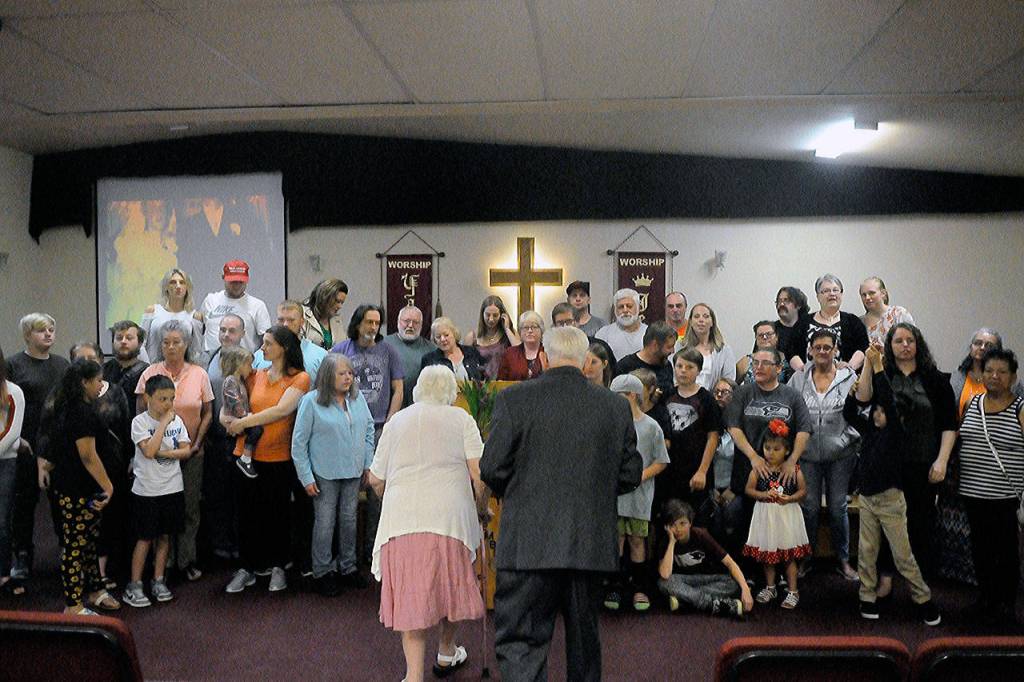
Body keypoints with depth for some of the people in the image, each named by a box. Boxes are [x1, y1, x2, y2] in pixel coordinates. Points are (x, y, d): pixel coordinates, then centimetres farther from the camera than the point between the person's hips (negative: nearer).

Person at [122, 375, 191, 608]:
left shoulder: (176, 420, 3)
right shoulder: (140, 422, -10)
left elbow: (186, 451, 0)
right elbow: (149, 451, -23)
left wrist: (165, 453, -15)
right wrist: (163, 423, -19)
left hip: (173, 488, 4)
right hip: (147, 490, -4)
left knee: (164, 536, 11)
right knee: (145, 538, 2)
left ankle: (158, 582, 23)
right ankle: (134, 586, 13)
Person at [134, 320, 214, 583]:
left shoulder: (199, 374, 1)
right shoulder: (150, 374, -1)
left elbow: (207, 413, 6)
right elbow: (142, 413, 1)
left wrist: (197, 442, -3)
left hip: (191, 451, 1)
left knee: (190, 506, 4)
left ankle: (186, 559, 17)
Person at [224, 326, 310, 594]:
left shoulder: (299, 378, -4)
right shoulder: (256, 376, 9)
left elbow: (282, 410, -17)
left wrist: (243, 422, -13)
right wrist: (235, 423, -13)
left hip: (279, 458, -3)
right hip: (248, 455, 3)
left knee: (278, 514, 8)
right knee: (248, 513, 8)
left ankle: (278, 567, 24)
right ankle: (248, 568, 21)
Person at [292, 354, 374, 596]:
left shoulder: (358, 398, 2)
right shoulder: (311, 401, -12)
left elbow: (369, 431, 12)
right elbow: (299, 442, -9)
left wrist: (368, 463, 10)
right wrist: (306, 477, -9)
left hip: (353, 472, 4)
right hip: (325, 474, -4)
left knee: (349, 520, 15)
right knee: (325, 522, 4)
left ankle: (348, 568, 30)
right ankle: (323, 572, 20)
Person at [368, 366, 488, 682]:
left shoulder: (396, 421, 14)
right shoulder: (461, 419, 7)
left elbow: (376, 479, 14)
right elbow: (478, 472, -3)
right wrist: (480, 509, 11)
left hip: (401, 517, 1)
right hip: (448, 514, -1)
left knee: (409, 594, 5)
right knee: (449, 583, 17)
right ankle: (447, 653, 35)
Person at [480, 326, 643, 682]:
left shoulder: (514, 399, -8)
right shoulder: (617, 406, 3)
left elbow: (492, 468, -7)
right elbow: (630, 474, 7)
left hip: (529, 544, -4)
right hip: (592, 544, 4)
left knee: (519, 642, 1)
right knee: (584, 639, 20)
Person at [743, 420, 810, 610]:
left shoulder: (793, 469, -7)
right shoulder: (759, 469, -4)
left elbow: (803, 491, -1)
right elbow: (748, 489, -2)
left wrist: (789, 498, -18)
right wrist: (764, 494, -18)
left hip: (787, 515, -2)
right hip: (766, 515, 2)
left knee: (789, 555, 4)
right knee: (766, 553, 13)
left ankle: (793, 591, 17)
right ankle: (770, 588, 31)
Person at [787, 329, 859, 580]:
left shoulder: (849, 377, 1)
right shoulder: (799, 378, 5)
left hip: (840, 453, -1)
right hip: (807, 453, 1)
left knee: (838, 507, 7)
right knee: (809, 507, 7)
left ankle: (843, 559, 23)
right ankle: (806, 557, 23)